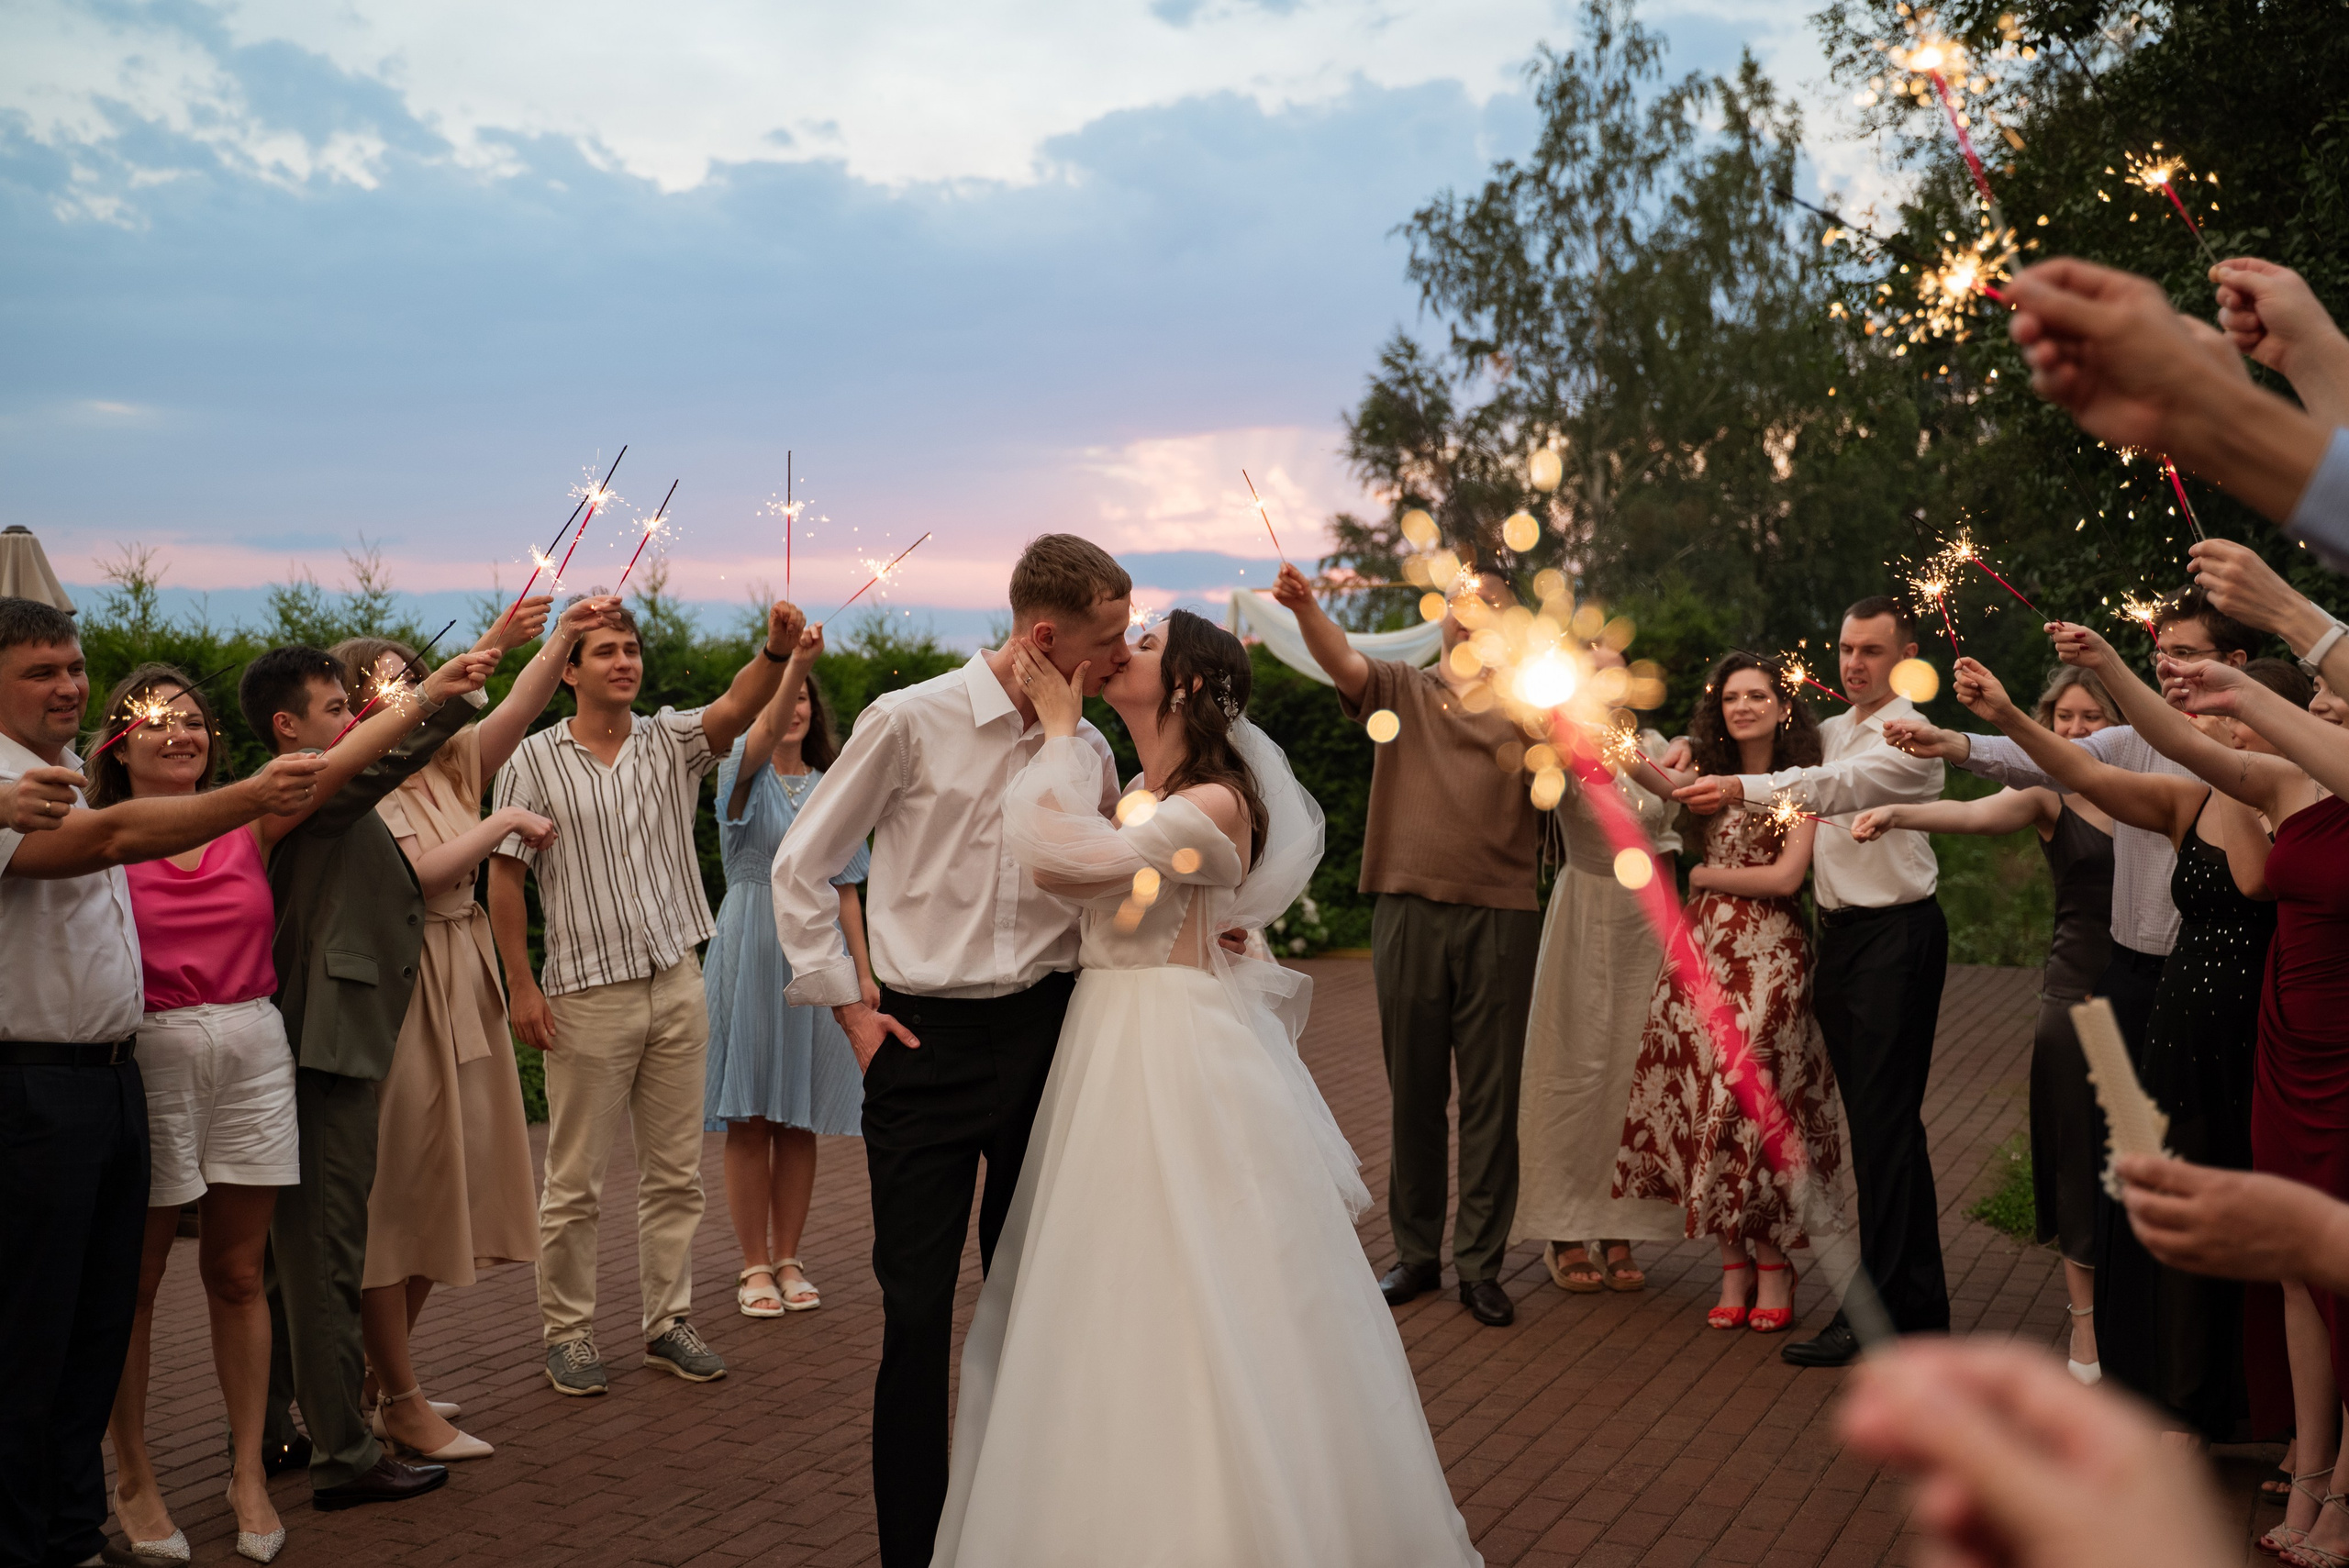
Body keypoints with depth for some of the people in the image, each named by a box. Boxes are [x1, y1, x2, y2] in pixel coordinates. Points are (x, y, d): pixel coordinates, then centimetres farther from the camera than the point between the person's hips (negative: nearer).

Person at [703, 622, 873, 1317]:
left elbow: (844, 888, 11)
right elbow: (767, 732, -25)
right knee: (750, 1118, -1)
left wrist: (864, 971, 5)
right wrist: (794, 662, -41)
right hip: (752, 947, -3)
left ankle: (788, 1259, 17)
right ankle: (754, 1265, 9)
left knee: (801, 1117, 6)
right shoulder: (744, 775, 0)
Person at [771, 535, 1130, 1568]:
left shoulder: (1090, 753, 6)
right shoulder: (910, 723, -6)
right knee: (916, 1306, -2)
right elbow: (802, 868, 1)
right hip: (925, 1041, -3)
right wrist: (848, 1006, -1)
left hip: (1047, 1033, 4)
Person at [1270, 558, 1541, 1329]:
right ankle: (1415, 1252, 21)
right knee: (1413, 1092, 9)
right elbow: (1342, 659, -9)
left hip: (1499, 918, -1)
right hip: (1409, 911, 1)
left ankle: (1480, 1265, 12)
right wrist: (1306, 607, -29)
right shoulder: (1402, 690, 9)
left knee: (1490, 1097, 3)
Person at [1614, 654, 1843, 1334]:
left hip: (1769, 953, -4)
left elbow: (1786, 875, -8)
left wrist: (1703, 876, -2)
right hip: (1701, 948, 4)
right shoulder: (1706, 774, 11)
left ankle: (1772, 1265, 11)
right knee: (1704, 1102, 2)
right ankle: (1733, 1265, 12)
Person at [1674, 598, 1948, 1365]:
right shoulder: (1829, 732, 16)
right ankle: (1919, 1296, 23)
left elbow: (1836, 787, -28)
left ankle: (1877, 1310, -2)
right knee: (1875, 1120, 13)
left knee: (1883, 1122, -7)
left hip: (1896, 936, -8)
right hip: (1840, 933, 8)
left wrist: (1741, 788, -42)